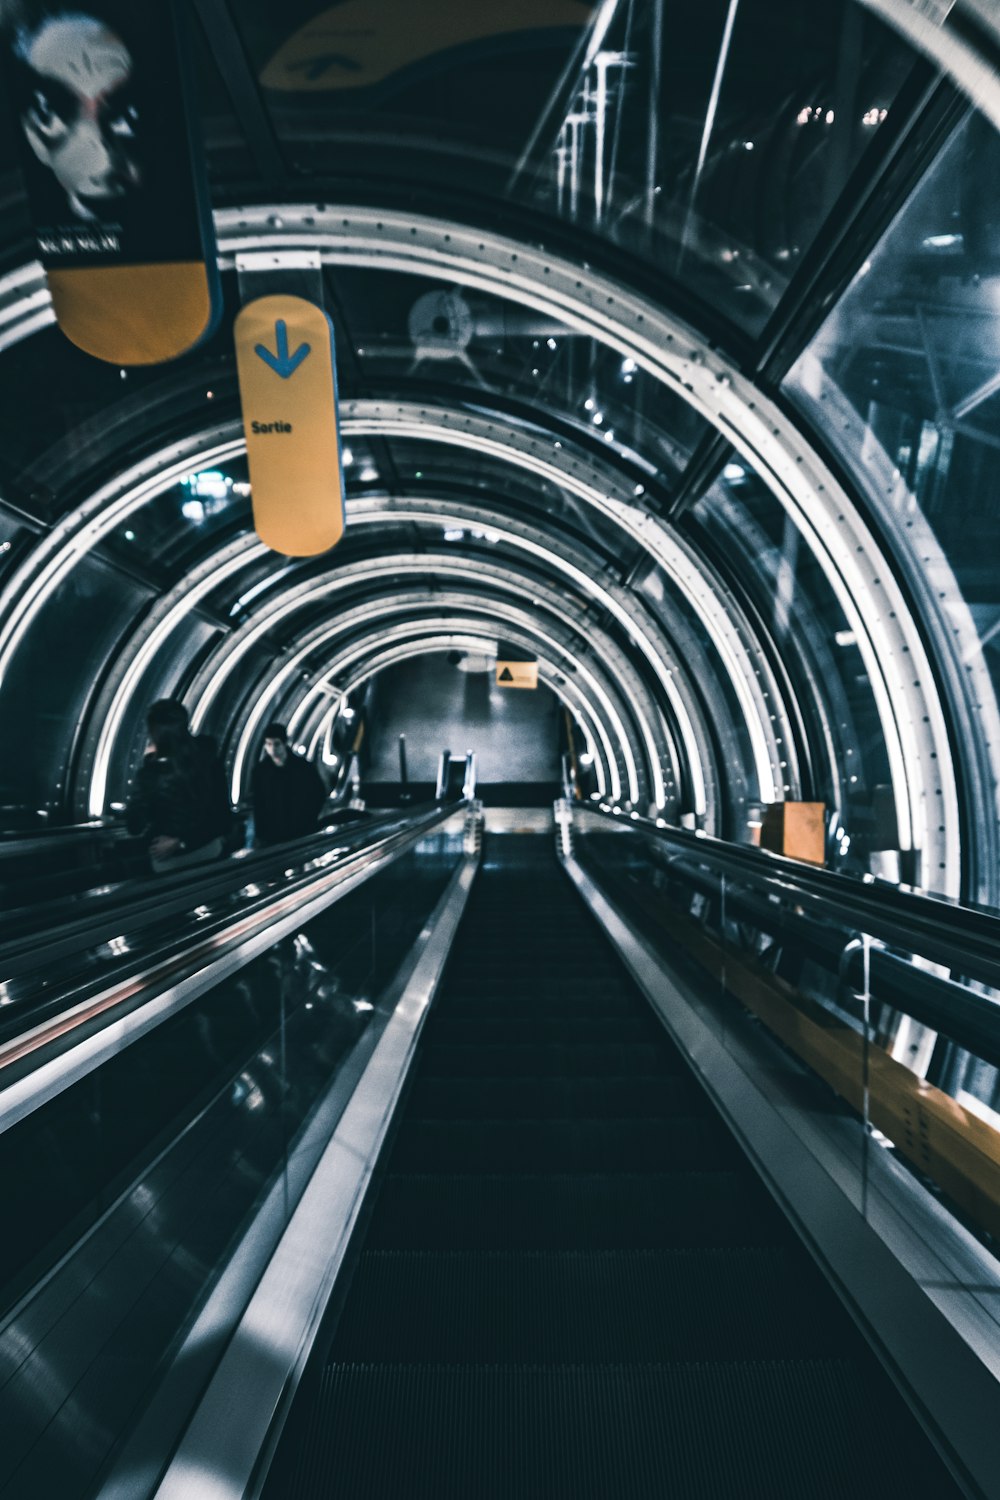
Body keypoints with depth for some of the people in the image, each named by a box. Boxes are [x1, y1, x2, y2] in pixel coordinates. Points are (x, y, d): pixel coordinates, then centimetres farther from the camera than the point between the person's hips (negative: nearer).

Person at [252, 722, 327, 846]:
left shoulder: (303, 766, -5)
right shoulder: (261, 771, 0)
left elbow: (320, 793, 6)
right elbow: (258, 807, 4)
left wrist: (309, 820, 1)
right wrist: (260, 836, 0)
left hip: (303, 835, -1)